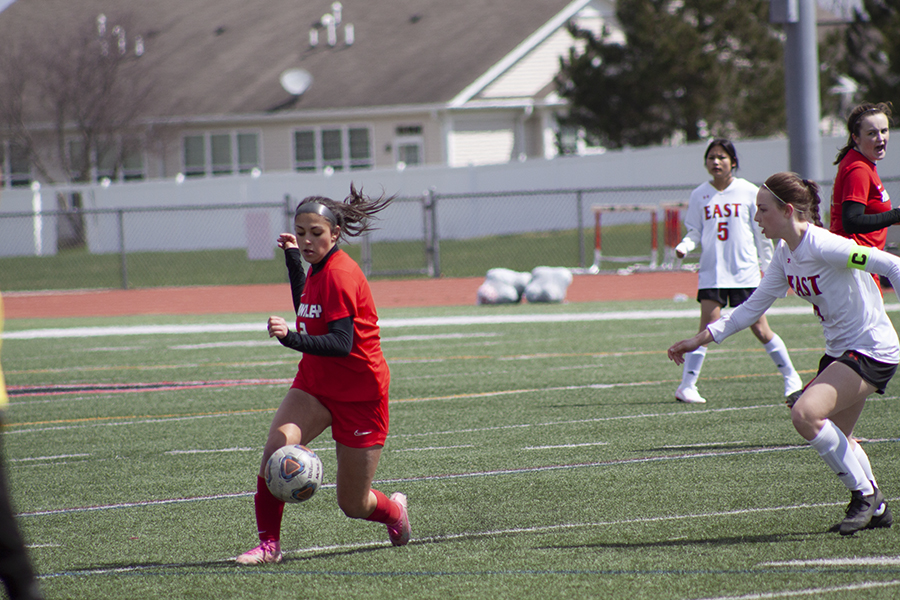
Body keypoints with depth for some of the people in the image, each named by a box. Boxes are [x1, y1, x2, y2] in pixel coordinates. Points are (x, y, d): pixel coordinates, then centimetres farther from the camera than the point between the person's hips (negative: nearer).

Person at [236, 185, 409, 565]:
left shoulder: (339, 274, -21)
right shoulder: (317, 269, 5)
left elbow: (341, 344, -29)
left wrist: (291, 338, -43)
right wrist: (292, 259, 22)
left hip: (360, 395, -7)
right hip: (315, 385, 7)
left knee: (353, 505, 3)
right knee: (275, 448, -23)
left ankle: (395, 511, 38)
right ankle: (268, 544, -14)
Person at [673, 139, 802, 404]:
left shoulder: (748, 192, 1)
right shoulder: (699, 195, 5)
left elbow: (762, 233, 7)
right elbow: (695, 231, 8)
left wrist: (768, 268, 8)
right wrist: (684, 245, -13)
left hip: (745, 272, -1)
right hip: (712, 272, 1)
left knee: (760, 329, 0)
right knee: (707, 328, -11)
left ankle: (791, 379, 15)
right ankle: (687, 385, -9)